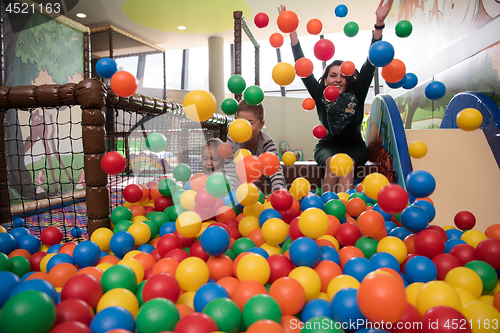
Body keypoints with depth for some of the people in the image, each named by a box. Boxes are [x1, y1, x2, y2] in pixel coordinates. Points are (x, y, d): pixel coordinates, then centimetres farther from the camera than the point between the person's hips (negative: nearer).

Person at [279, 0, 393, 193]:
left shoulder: (357, 95, -11)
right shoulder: (320, 96, -10)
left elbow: (370, 63, -16)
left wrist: (379, 24, -23)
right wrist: (292, 31, -18)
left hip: (355, 148, 0)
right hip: (327, 147, 0)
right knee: (332, 163, -33)